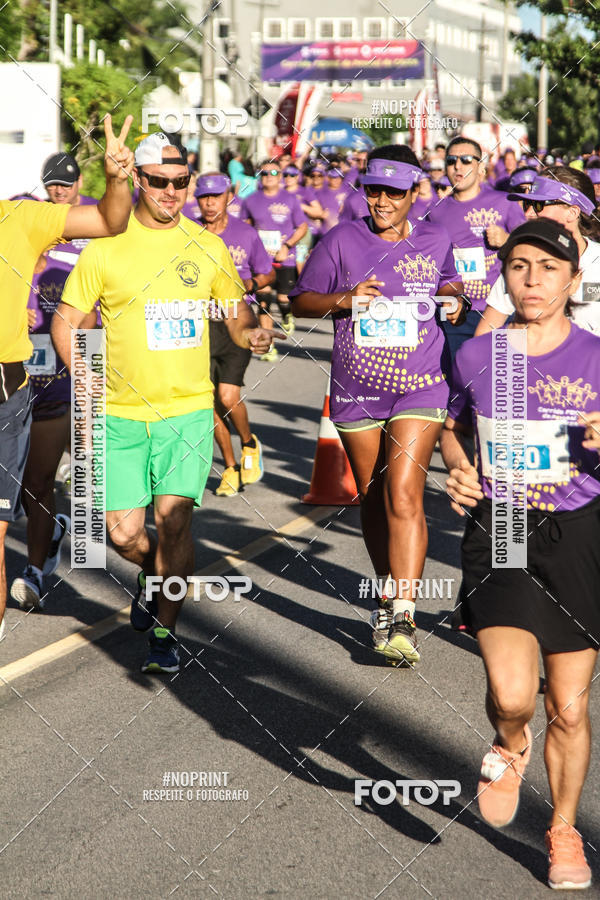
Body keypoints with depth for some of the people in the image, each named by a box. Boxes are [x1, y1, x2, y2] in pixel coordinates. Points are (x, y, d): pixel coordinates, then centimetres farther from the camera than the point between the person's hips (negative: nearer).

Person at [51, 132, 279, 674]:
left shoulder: (207, 247, 5)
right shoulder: (106, 245, -1)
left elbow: (237, 312, 16)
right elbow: (66, 320, 4)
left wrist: (250, 333, -7)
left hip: (189, 409, 0)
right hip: (121, 414, 0)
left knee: (174, 519, -11)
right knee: (123, 532, 1)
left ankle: (165, 632, 4)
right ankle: (153, 574, 36)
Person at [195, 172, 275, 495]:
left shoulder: (246, 234, -1)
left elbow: (268, 274, 11)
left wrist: (248, 284, -9)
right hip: (201, 325, 2)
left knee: (228, 396, -15)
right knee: (212, 402, 4)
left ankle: (249, 445, 16)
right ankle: (231, 467, 21)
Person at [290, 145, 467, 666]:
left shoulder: (435, 241, 4)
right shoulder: (342, 241, 0)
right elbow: (302, 300, 2)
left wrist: (454, 301, 2)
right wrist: (345, 299, -16)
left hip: (420, 389, -2)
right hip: (356, 391, 2)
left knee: (404, 496, -17)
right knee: (372, 498, 12)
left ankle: (402, 619, -18)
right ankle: (389, 597, 31)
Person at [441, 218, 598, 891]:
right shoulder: (475, 356, 1)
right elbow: (455, 427, 20)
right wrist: (457, 469, 0)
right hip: (496, 535, 0)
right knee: (511, 694, -19)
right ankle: (509, 748, 19)